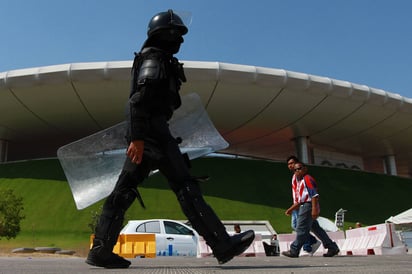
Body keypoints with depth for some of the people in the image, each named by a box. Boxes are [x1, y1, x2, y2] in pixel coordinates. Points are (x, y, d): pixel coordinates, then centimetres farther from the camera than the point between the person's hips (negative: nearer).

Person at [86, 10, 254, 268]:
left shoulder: (158, 60, 27)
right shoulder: (154, 58, -4)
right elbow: (139, 99, -18)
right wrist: (138, 137, -27)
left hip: (143, 132, 10)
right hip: (151, 129, -10)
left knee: (125, 189, 5)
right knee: (186, 186, -12)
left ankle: (100, 250, 7)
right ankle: (223, 245, -10)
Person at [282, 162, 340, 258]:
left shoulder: (307, 179, -6)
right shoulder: (299, 182, 23)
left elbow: (314, 195, -16)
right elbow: (299, 200, 26)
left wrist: (314, 209, -24)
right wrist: (291, 209, 23)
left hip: (309, 206, -10)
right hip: (304, 206, 10)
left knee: (301, 229, -7)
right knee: (316, 228, 11)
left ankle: (294, 251, -3)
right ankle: (332, 247, 17)